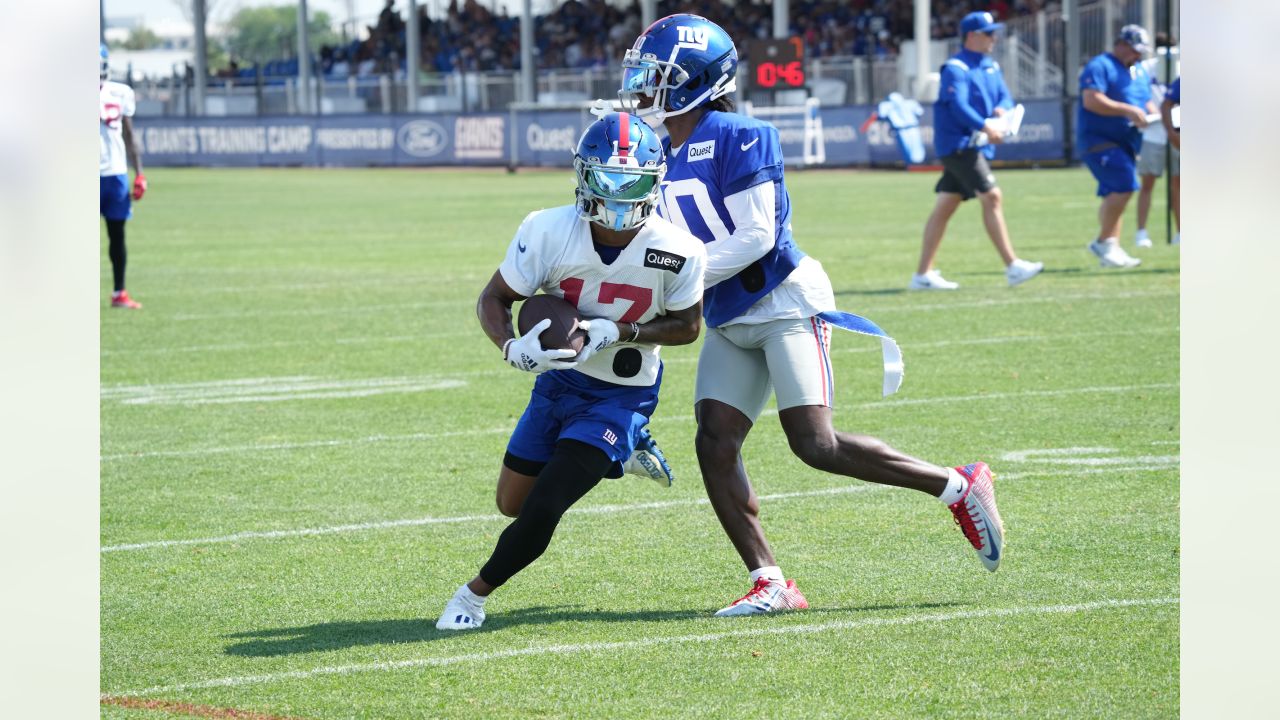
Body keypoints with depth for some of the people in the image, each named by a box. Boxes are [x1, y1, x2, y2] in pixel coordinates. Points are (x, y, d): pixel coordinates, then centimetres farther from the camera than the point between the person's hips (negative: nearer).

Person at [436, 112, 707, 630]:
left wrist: (618, 333, -24)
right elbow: (493, 300, -11)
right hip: (559, 381, 4)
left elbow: (687, 326, -7)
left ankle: (476, 593, 12)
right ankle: (615, 453, 39)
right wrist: (513, 347, -34)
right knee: (512, 504, 16)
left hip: (622, 395, -3)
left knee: (541, 511, -14)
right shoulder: (550, 232, -22)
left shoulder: (677, 254, -23)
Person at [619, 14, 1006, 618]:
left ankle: (960, 488, -1)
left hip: (784, 302, -8)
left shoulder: (737, 138, -16)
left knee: (815, 444, -14)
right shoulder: (659, 155, 9)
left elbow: (755, 237, -21)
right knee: (714, 444, -6)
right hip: (729, 320, 8)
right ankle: (770, 584, -4)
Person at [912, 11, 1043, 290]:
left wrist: (1001, 109, -14)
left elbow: (1005, 96, 10)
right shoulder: (956, 68, -12)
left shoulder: (991, 66, 16)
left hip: (974, 146, 9)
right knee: (991, 197, -15)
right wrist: (985, 127, -36)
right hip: (958, 144, -9)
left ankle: (923, 274, 11)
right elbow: (959, 107, -24)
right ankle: (1012, 267, -17)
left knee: (945, 206, 9)